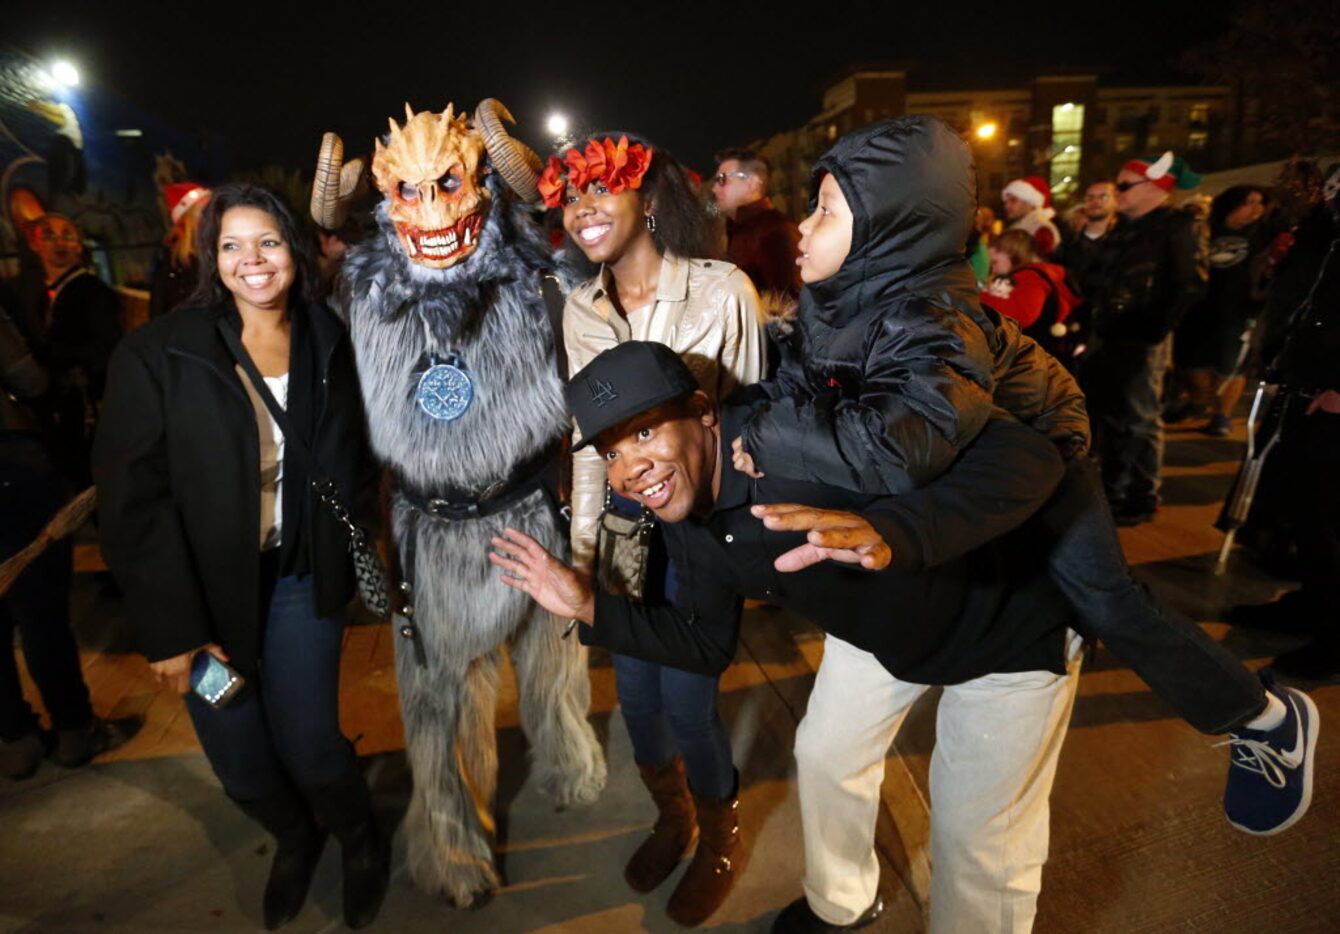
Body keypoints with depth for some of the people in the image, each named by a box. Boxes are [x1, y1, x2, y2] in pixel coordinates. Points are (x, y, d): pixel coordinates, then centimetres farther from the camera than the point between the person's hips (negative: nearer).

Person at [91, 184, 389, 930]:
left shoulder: (328, 342, -1)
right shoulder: (157, 353, -11)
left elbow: (355, 461, 9)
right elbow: (132, 498, -12)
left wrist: (352, 537, -6)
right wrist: (172, 626, -14)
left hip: (301, 579, 1)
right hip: (206, 590, 0)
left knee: (309, 747, -3)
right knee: (242, 764, 9)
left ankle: (363, 840, 32)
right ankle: (295, 840, 44)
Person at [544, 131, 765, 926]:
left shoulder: (723, 288, -12)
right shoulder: (581, 308, 2)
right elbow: (587, 430, 6)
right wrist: (583, 538, 4)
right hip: (624, 513, 5)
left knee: (687, 698, 1)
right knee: (636, 691, 13)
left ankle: (721, 838, 34)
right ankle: (672, 818, 44)